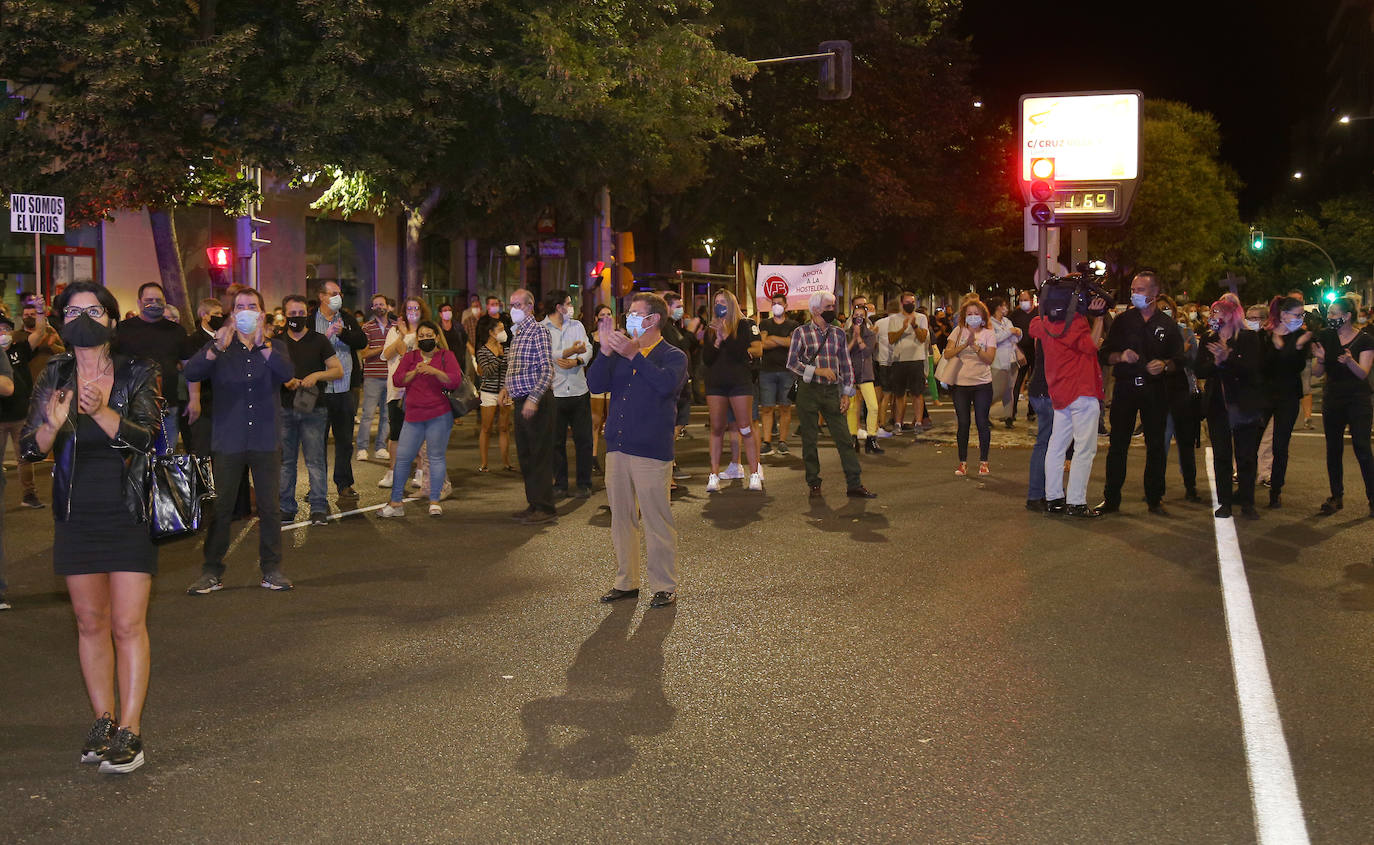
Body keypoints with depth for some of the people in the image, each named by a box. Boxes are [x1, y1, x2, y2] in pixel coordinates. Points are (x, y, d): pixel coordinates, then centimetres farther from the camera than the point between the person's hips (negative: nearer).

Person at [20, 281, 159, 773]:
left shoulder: (138, 375, -3)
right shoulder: (54, 377, 3)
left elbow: (144, 438, -16)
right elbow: (30, 449, -1)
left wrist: (102, 411, -31)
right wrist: (52, 425, -23)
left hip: (129, 515, -3)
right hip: (77, 518, 3)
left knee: (128, 625, -4)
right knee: (90, 622, 10)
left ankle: (129, 730, 1)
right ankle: (103, 720, 21)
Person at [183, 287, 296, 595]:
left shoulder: (274, 347, 8)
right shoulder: (219, 347, 7)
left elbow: (287, 373, -14)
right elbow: (191, 373, -11)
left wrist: (261, 343, -26)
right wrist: (217, 347, -27)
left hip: (265, 441, 0)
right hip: (227, 441, 0)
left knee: (270, 507, 3)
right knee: (219, 508, 0)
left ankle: (272, 569, 14)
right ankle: (212, 572, 9)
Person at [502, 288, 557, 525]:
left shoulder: (538, 330, -11)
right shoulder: (517, 333, 16)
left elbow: (547, 369, -18)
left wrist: (534, 399, -24)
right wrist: (507, 386, 13)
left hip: (537, 402, -9)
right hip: (521, 401, 9)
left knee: (539, 455, -6)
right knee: (525, 455, 13)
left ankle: (545, 508, -2)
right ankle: (534, 504, 21)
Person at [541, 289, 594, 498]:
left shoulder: (577, 326, 13)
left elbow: (588, 350, 1)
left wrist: (577, 361, -19)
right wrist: (569, 352, -28)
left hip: (579, 390, 3)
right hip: (554, 393, -2)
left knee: (583, 439, 3)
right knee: (557, 441, 4)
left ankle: (584, 484, 11)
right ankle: (560, 484, 14)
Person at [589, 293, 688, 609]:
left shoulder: (673, 356, 0)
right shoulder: (621, 353, 16)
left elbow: (666, 384, -21)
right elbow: (596, 384, 3)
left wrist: (635, 356, -24)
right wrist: (606, 351, -9)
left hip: (652, 452, -6)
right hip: (617, 448, 6)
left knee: (656, 521, -4)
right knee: (621, 520, 12)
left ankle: (664, 586, 6)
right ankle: (626, 582, 22)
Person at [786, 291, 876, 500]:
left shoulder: (838, 333, 11)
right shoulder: (801, 333, 0)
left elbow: (846, 365, 13)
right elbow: (792, 362, -6)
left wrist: (847, 393, 6)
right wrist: (818, 370, -15)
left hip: (832, 391, 3)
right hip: (809, 391, -3)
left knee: (844, 438, -2)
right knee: (809, 440, 3)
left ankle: (854, 484, 0)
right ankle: (814, 484, 14)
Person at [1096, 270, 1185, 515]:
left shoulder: (1167, 325, 8)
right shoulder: (1122, 321, 7)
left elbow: (1179, 359, 8)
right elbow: (1104, 354, 5)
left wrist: (1164, 365, -13)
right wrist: (1121, 356, -15)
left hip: (1155, 390, 1)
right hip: (1125, 386, 0)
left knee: (1156, 445, 2)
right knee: (1117, 444, -1)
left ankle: (1155, 499, 11)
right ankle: (1111, 499, 5)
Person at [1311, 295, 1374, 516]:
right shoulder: (1326, 337, 3)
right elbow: (1317, 373, 2)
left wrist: (1350, 361, -32)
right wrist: (1320, 359, -19)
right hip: (1332, 399, 4)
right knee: (1333, 450, 7)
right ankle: (1337, 497, 16)